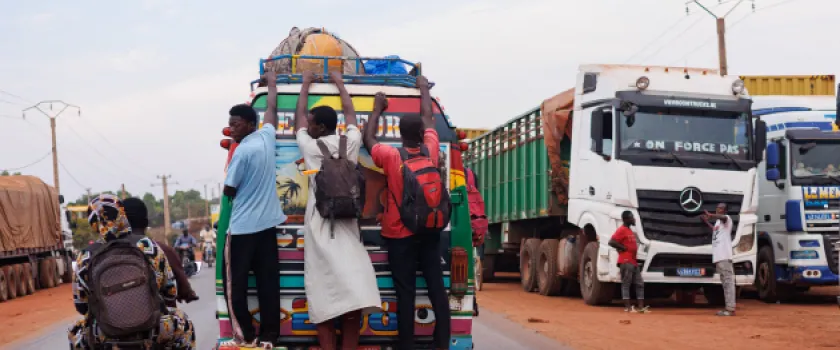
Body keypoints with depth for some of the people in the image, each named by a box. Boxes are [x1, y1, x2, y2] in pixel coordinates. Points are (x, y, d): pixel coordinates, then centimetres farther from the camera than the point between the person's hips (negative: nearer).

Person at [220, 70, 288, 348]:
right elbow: (271, 109, 22)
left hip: (243, 227, -6)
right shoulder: (267, 136, 3)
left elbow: (229, 191, -8)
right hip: (267, 223, 6)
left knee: (237, 283, 3)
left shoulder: (242, 151, -15)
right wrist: (272, 83, 39)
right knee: (268, 282, 6)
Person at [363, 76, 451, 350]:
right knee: (437, 289, 4)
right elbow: (428, 119, 12)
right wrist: (424, 89, 28)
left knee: (405, 294, -2)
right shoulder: (430, 151, -5)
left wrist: (377, 109, 19)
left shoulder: (391, 157, -13)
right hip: (429, 232, 3)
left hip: (400, 235, -3)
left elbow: (368, 139, 6)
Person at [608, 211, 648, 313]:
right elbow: (612, 242, -19)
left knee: (640, 284, 6)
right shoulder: (622, 230, -10)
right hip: (626, 262, -10)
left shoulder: (630, 231, 20)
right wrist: (624, 248, -14)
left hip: (634, 262, 10)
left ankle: (641, 307, 5)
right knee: (626, 284, -7)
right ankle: (628, 307, -7)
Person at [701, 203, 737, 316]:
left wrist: (710, 215, -41)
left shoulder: (727, 219, -4)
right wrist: (707, 221, 32)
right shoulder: (718, 221, 22)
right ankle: (728, 307, 16)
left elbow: (722, 217, -28)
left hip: (724, 256, -10)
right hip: (718, 256, 10)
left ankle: (731, 308, -15)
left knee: (728, 281, -11)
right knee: (725, 282, 12)